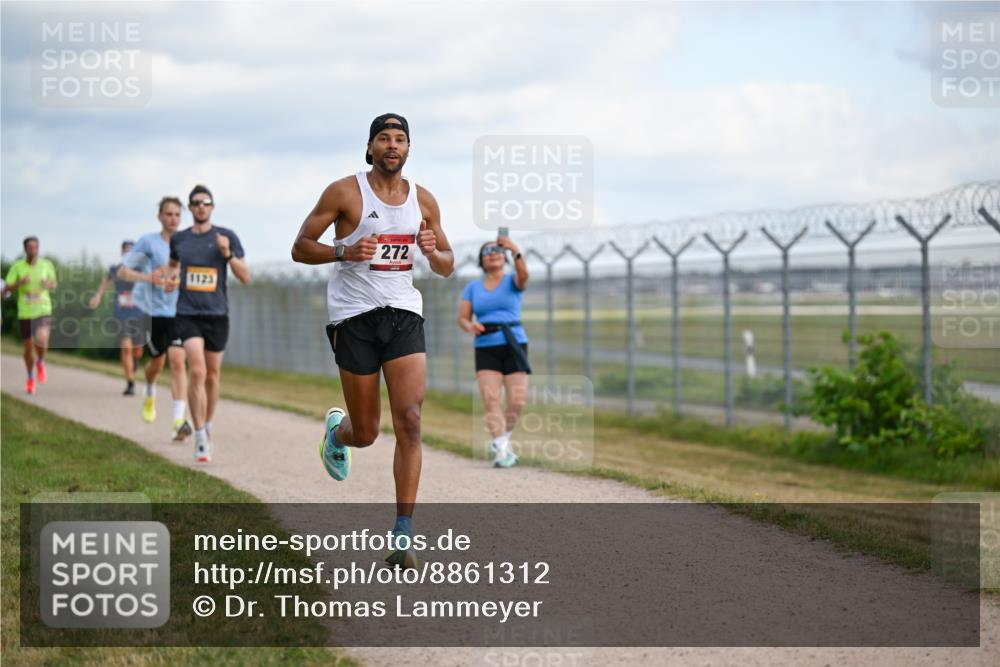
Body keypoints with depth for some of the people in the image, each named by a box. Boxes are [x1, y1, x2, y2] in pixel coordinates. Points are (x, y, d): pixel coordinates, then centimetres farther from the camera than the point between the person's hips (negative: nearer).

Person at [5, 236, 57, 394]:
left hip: (43, 310, -1)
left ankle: (41, 363, 8)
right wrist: (20, 283, -21)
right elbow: (8, 287, -2)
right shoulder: (17, 266, -2)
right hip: (24, 312, 1)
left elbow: (54, 285, 12)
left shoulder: (46, 265, 0)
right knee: (28, 347, 9)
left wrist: (49, 285, -12)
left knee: (41, 339, -25)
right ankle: (30, 378, 32)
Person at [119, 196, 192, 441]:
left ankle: (179, 420, -18)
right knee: (157, 363, 13)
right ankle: (150, 395, 48)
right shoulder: (148, 241, -3)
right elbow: (123, 272, -2)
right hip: (154, 311, -1)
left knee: (177, 361, -15)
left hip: (179, 311, 1)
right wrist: (149, 278, -19)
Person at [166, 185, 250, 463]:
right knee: (197, 371, -16)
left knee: (212, 375, 12)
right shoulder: (178, 239, 6)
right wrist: (172, 276, 5)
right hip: (188, 315, -1)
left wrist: (228, 254, -15)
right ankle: (201, 439, -16)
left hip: (217, 315, 1)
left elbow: (245, 278, -1)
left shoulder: (227, 237, 1)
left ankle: (207, 426, 35)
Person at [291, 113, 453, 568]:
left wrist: (433, 252, -7)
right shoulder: (344, 192, -3)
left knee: (410, 422, -14)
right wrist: (345, 252, -19)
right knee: (366, 434, 3)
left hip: (404, 314, 2)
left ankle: (403, 536, -11)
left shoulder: (424, 201, 8)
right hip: (354, 316, -2)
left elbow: (447, 267, 16)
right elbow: (300, 248, -2)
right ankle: (336, 430, 43)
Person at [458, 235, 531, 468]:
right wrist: (470, 326, -18)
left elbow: (523, 275, -20)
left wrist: (515, 251, -40)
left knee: (517, 400, -7)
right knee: (490, 398, -16)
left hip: (514, 346, -1)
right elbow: (462, 318, 7)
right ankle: (502, 451, -15)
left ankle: (502, 438, 20)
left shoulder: (513, 281, 4)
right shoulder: (473, 287, 12)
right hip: (485, 350, 1)